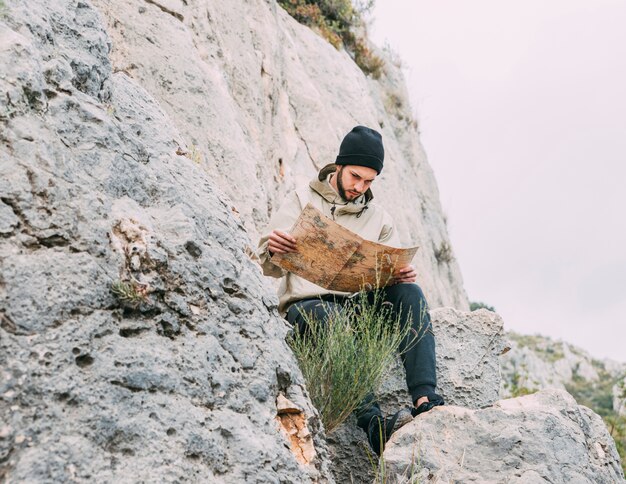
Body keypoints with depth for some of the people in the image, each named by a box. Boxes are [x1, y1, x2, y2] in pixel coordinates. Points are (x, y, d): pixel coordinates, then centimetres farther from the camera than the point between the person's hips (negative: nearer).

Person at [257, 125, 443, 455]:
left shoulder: (379, 219, 19)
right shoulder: (302, 200, 8)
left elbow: (394, 273, 10)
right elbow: (271, 266, 1)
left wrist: (401, 276, -15)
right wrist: (273, 250, -25)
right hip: (307, 304, -4)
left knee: (410, 293, -23)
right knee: (331, 319, -38)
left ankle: (425, 399, -36)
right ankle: (373, 423, -51)